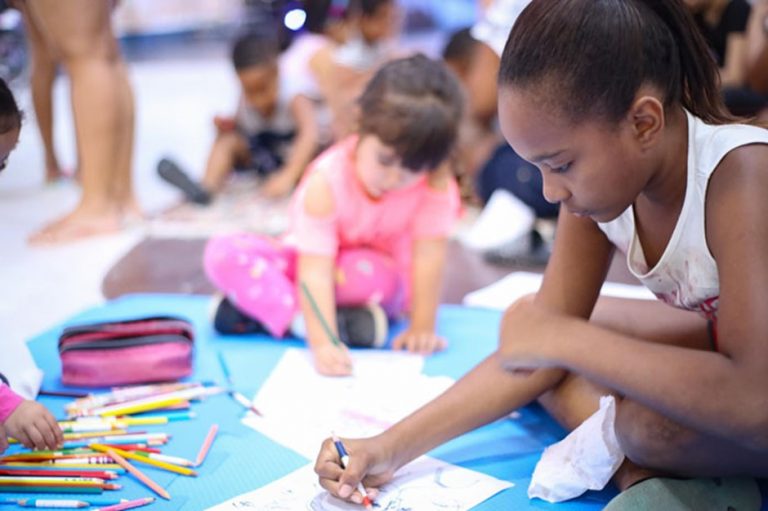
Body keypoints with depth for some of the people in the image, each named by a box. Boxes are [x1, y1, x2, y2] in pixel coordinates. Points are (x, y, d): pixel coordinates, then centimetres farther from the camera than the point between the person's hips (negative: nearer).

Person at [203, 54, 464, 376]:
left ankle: (266, 307, -23)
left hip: (387, 277, 0)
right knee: (223, 253, -24)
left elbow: (429, 253, -24)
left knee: (370, 272, -40)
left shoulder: (435, 183, -25)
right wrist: (322, 343, -47)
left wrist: (422, 327, -28)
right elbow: (316, 268, -36)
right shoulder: (326, 181, -30)